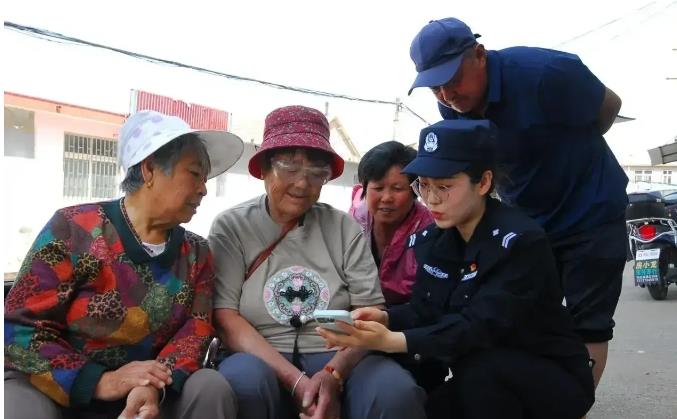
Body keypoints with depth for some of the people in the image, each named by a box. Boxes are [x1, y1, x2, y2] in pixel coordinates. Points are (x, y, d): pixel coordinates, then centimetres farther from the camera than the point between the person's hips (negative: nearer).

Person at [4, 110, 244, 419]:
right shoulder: (74, 230, -7)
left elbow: (196, 329, -5)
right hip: (56, 390, -3)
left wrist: (155, 385, -27)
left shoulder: (196, 254, 7)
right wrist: (100, 382, -24)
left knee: (211, 388, -23)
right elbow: (19, 327, -11)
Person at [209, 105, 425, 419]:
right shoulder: (231, 227, 2)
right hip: (263, 361, 0)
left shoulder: (344, 228, 7)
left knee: (396, 391, -29)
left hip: (335, 361, 1)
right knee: (245, 379, -34)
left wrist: (333, 374, -18)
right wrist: (296, 380, -18)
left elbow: (370, 312, 0)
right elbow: (226, 318, -7)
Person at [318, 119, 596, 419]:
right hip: (485, 383, 6)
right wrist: (385, 318, -24)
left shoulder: (521, 240, -23)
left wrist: (392, 341, -44)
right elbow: (424, 311, -1)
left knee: (477, 367, -34)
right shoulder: (431, 240, 1)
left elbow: (481, 324, -33)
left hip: (555, 379, -6)